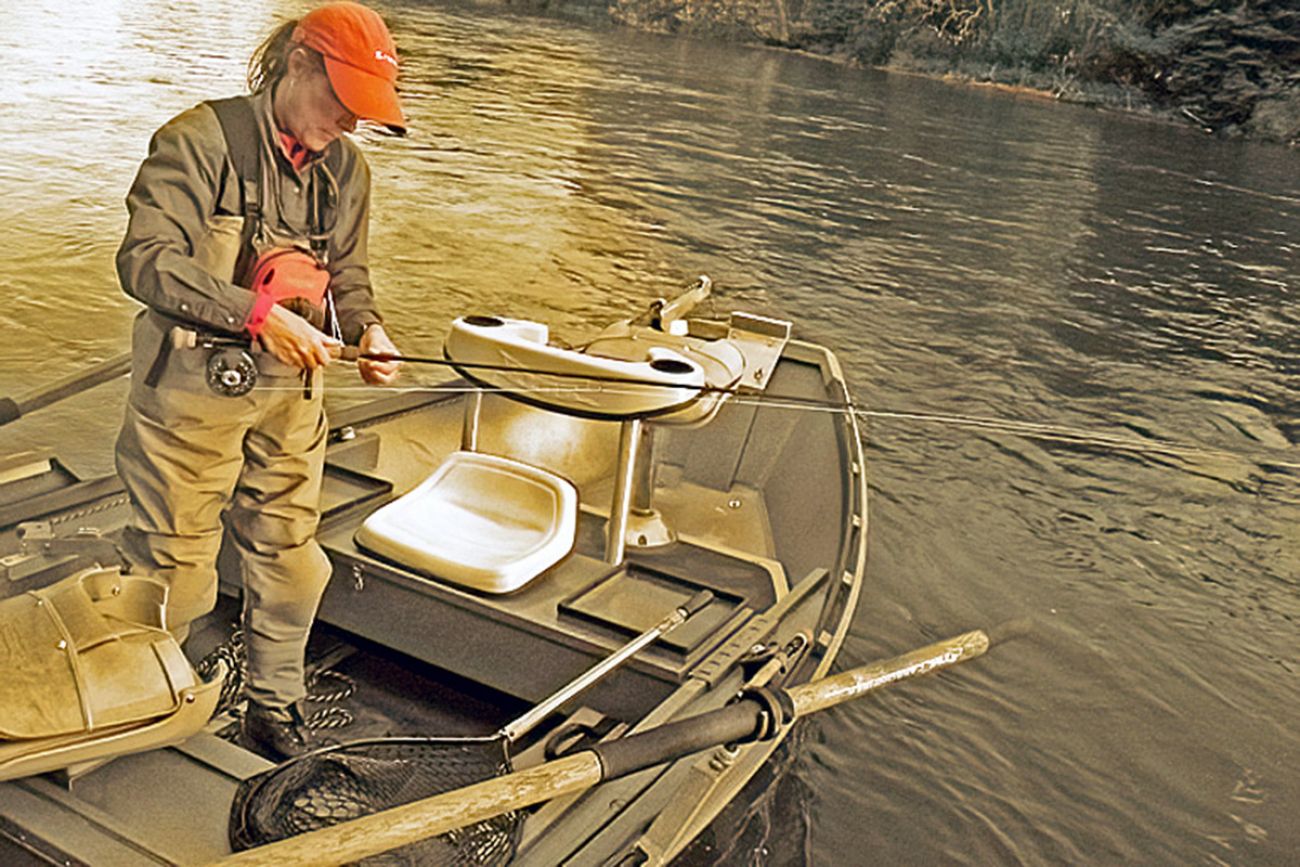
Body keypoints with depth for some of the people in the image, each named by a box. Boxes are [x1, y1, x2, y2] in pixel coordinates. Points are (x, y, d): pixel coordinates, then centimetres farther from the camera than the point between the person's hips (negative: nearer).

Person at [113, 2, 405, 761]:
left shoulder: (347, 169, 5)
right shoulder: (200, 141, -14)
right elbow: (145, 260, -21)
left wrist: (368, 329, -9)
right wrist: (259, 312, -28)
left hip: (290, 390, 5)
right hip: (193, 387, -5)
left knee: (290, 560, 13)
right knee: (174, 569, 7)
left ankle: (275, 709, 34)